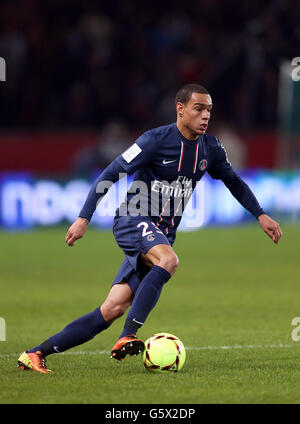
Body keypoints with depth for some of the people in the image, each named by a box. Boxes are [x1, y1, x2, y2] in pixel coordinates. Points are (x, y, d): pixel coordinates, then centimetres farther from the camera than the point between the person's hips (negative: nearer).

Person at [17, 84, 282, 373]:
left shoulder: (210, 149, 7)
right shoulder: (157, 140, -13)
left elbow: (233, 182, 26)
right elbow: (110, 174, -11)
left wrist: (260, 215, 18)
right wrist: (84, 219, -16)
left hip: (162, 235, 6)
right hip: (133, 221, -6)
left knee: (114, 308, -6)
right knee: (169, 260, -38)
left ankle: (36, 354, -3)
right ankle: (127, 338, -37)